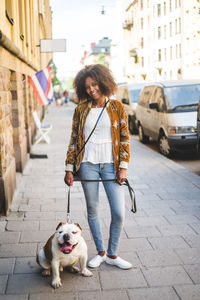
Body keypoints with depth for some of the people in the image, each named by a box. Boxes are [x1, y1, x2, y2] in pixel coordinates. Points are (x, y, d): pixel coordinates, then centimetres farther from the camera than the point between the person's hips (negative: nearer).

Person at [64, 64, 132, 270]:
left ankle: (112, 255, 16)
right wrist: (69, 169, 3)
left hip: (110, 164, -1)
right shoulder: (81, 109, 4)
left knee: (119, 213, -4)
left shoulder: (116, 107, 2)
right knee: (92, 210, 9)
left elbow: (125, 138, 2)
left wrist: (123, 167, -5)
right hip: (88, 164, 1)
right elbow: (74, 140, 7)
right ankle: (100, 252, 26)